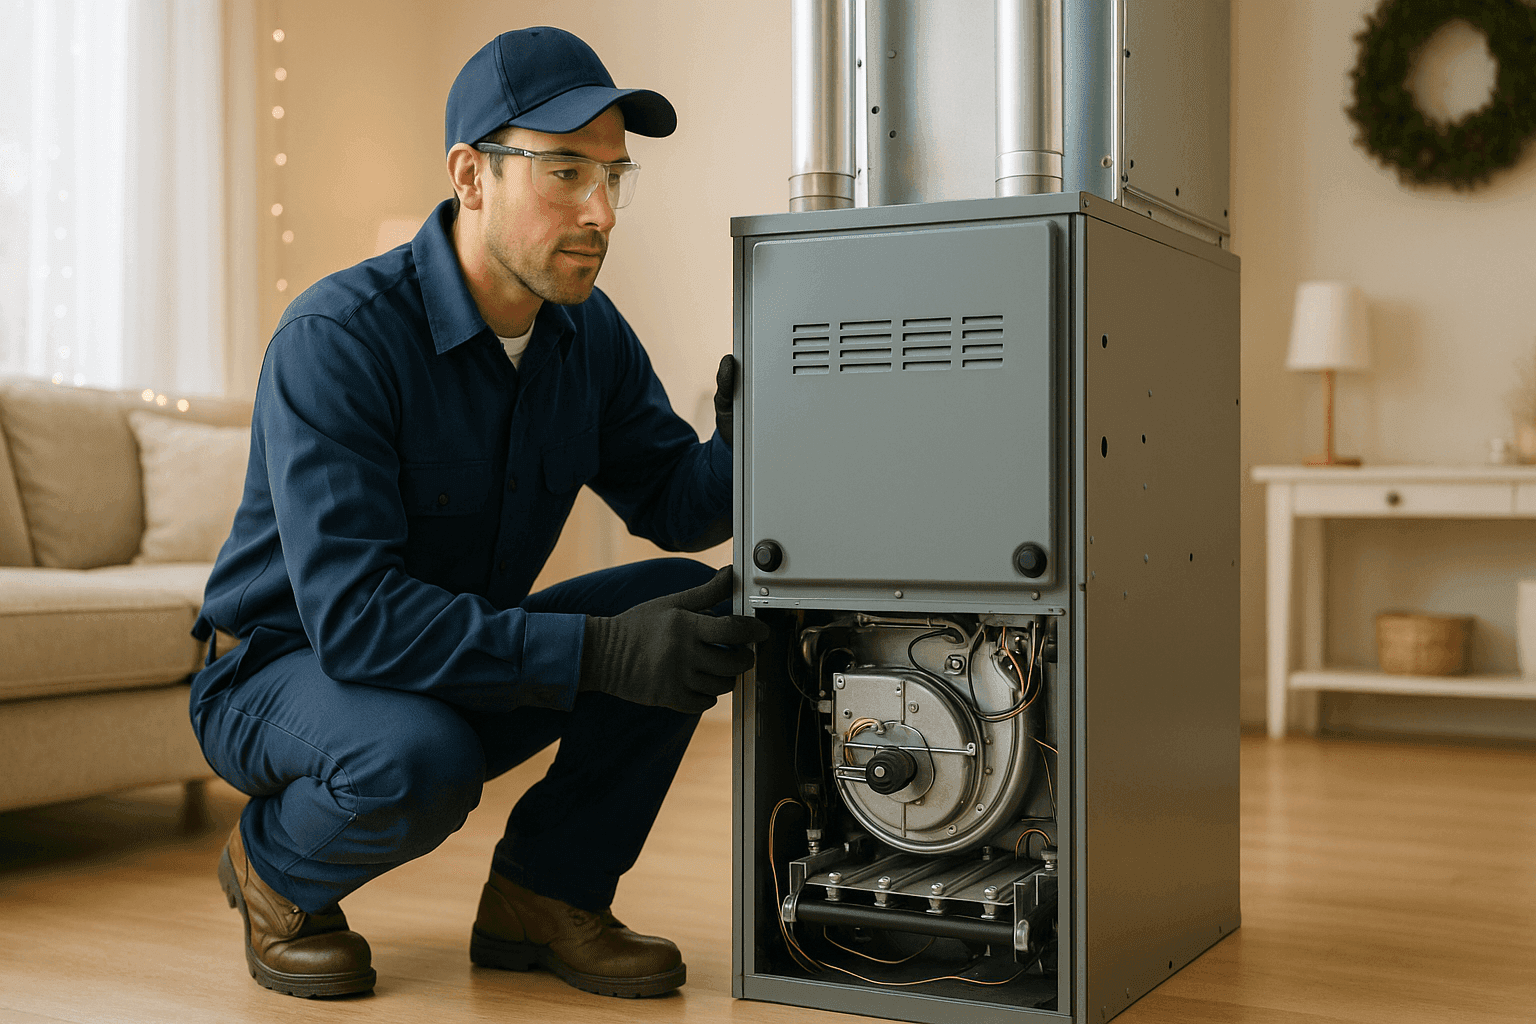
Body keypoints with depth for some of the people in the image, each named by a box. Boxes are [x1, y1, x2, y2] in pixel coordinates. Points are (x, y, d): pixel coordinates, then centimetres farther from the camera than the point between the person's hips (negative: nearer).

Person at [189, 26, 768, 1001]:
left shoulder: (590, 333, -4)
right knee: (420, 761, -38)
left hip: (470, 658, 6)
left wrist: (743, 448, -27)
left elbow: (676, 502, -2)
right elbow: (352, 613, -35)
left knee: (693, 605, -12)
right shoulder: (338, 336, -27)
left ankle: (544, 894, -1)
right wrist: (597, 653, -40)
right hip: (282, 667, -6)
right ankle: (275, 870, -2)